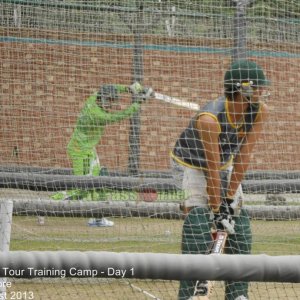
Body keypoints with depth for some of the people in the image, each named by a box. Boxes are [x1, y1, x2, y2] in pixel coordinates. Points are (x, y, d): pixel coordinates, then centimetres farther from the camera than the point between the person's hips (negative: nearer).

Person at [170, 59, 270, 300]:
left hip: (225, 164, 6)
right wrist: (216, 210, -29)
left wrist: (230, 198, -18)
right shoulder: (209, 119, -37)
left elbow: (244, 156, -18)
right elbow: (213, 170, -33)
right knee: (198, 219, -23)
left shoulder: (260, 112, -20)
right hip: (190, 164, -6)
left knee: (238, 222, -1)